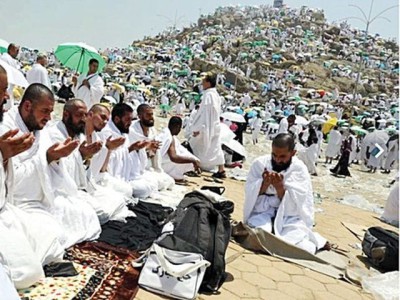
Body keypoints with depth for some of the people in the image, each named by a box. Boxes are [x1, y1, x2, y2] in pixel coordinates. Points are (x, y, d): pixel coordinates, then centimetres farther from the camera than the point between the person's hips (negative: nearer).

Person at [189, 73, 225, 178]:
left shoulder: (208, 95, -18)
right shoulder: (216, 94, 10)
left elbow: (204, 112, -21)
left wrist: (198, 128, -20)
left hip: (207, 125, -8)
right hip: (215, 125, 8)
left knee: (193, 146, 5)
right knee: (216, 148, 9)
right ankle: (221, 170, 7)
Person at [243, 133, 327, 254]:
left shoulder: (300, 169, -8)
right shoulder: (260, 163, -4)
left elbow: (294, 206, -14)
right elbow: (250, 194, -7)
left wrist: (280, 187, -30)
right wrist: (265, 183, -24)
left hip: (290, 216, -1)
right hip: (263, 212, 1)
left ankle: (317, 243, 8)